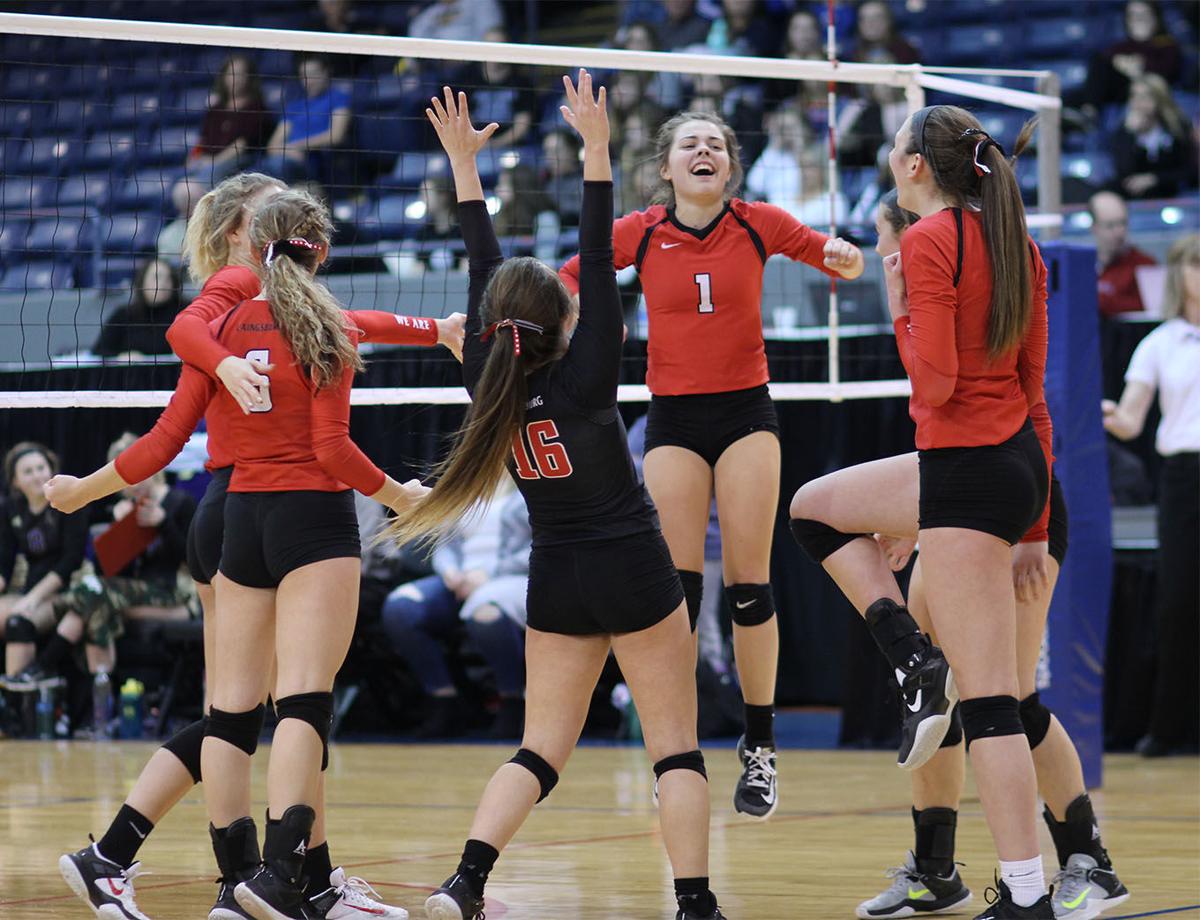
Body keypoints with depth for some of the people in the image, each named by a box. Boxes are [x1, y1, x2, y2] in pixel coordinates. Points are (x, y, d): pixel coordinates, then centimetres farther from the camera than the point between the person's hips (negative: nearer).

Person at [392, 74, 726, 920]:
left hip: (556, 582, 5)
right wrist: (597, 149, -18)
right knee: (676, 745, 2)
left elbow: (486, 275, 4)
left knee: (542, 749, 8)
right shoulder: (584, 377, -15)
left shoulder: (489, 383, -4)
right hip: (634, 572, -5)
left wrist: (465, 163, 10)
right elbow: (599, 263, -17)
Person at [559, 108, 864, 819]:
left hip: (746, 411, 0)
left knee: (749, 582, -3)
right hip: (674, 417, 0)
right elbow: (560, 286, 8)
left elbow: (842, 264, 9)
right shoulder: (639, 234, 0)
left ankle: (761, 747, 4)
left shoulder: (759, 224, 0)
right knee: (677, 587, -6)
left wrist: (842, 254, -14)